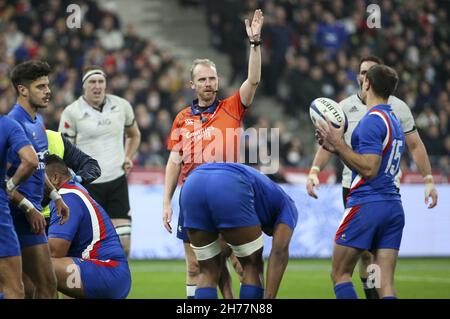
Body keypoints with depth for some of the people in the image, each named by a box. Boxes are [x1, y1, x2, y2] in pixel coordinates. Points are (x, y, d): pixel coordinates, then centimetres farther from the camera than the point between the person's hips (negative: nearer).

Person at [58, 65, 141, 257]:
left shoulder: (122, 106, 6)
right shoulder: (72, 112, -4)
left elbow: (134, 135, 25)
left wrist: (128, 158, 9)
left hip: (117, 182, 3)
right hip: (88, 184, -3)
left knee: (123, 242, -3)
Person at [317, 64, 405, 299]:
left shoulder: (372, 121, -11)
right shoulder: (394, 121, 18)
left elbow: (369, 169, -19)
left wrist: (339, 143, -13)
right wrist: (337, 149, 17)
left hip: (366, 205, -8)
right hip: (393, 207, 8)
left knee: (340, 274, 3)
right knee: (385, 284, 2)